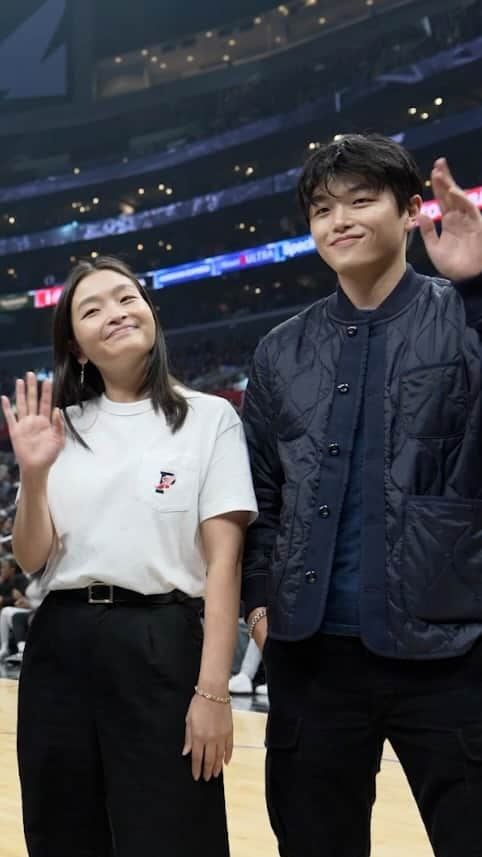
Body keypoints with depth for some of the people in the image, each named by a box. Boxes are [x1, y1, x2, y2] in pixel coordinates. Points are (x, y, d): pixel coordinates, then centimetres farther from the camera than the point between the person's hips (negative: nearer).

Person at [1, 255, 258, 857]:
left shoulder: (209, 417, 1)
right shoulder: (63, 426, 11)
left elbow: (223, 560, -5)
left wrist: (213, 691, -12)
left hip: (162, 648, -4)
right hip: (60, 649, 4)